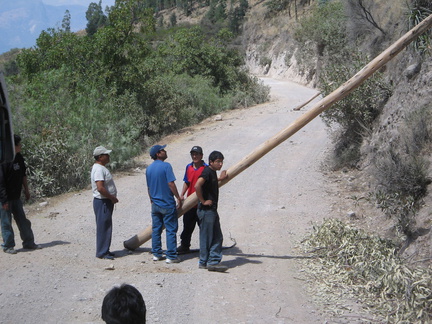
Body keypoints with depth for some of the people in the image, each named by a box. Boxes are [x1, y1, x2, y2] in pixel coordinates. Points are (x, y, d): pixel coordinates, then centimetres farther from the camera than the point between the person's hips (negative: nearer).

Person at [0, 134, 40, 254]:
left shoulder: (19, 158, 4)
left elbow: (23, 175, 18)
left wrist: (26, 190, 19)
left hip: (16, 197, 8)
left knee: (23, 221, 13)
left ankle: (29, 243, 23)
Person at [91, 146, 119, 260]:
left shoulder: (101, 168, 14)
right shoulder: (99, 169, -19)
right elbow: (100, 188, -27)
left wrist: (112, 198, 14)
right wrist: (112, 198, -17)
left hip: (107, 202, 11)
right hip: (102, 202, -11)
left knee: (106, 227, 15)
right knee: (103, 227, -5)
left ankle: (104, 250, 23)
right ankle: (102, 253, 1)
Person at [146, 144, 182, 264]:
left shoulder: (149, 168, 8)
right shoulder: (166, 166, -13)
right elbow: (171, 183, -17)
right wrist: (178, 198, -9)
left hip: (155, 204, 7)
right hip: (167, 204, -7)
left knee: (156, 229, 12)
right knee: (171, 230, -1)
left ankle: (156, 254, 17)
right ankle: (171, 256, -1)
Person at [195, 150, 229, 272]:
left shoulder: (213, 172, 14)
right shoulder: (207, 171, -16)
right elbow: (197, 185, -31)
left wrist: (219, 179, 23)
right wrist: (203, 201, -22)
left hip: (212, 210, 10)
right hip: (206, 210, -10)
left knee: (217, 237, 10)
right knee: (206, 237, -2)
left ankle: (214, 261, 15)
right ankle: (204, 262, 5)